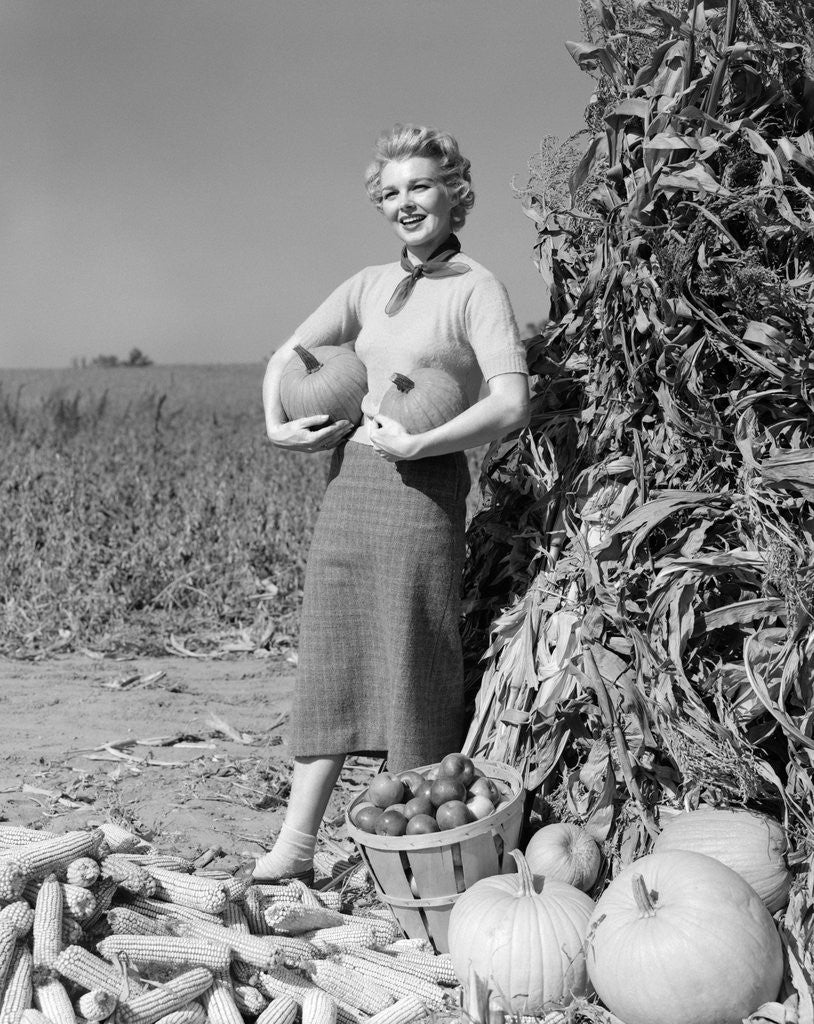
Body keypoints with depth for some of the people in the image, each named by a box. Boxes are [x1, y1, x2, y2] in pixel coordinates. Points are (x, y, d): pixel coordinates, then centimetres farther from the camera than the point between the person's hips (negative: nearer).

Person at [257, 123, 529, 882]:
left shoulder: (476, 289, -3)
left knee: (411, 661, -2)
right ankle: (295, 844, 10)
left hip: (421, 488, -6)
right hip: (345, 482, 6)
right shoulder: (369, 285, 15)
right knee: (330, 657, 6)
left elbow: (510, 402, -14)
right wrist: (277, 427, 4)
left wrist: (416, 443, -18)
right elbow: (287, 355, 20)